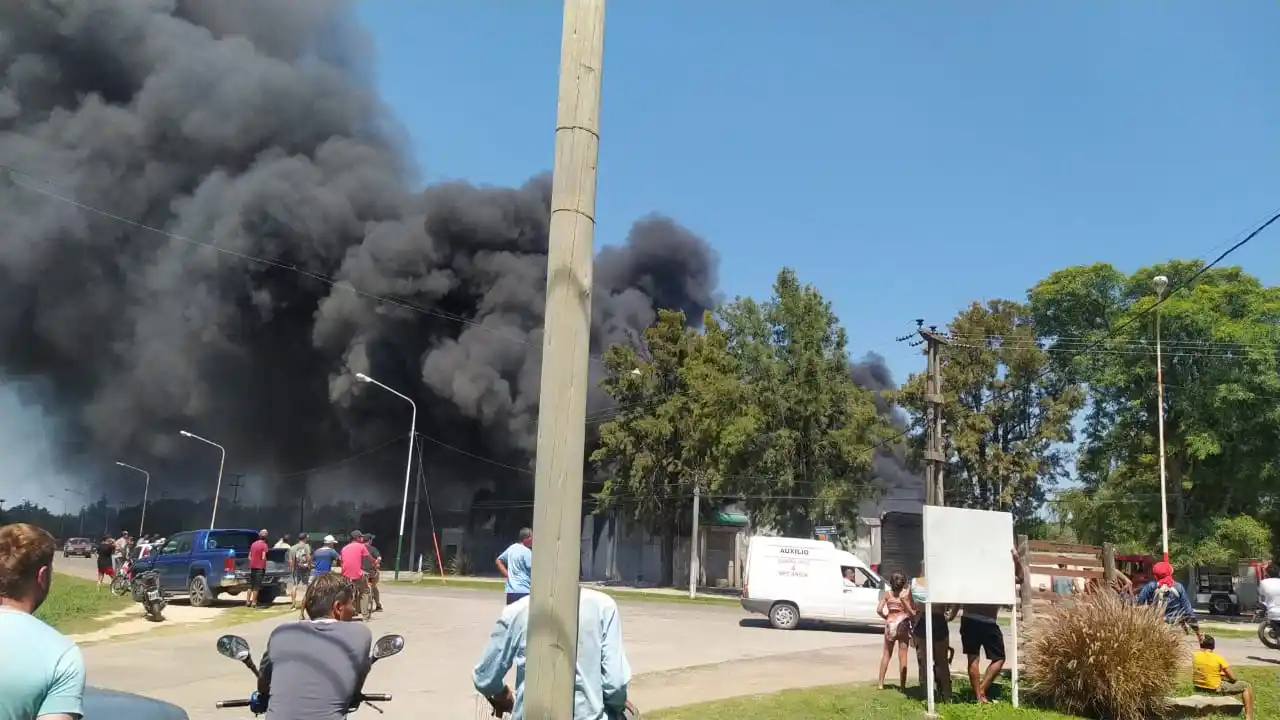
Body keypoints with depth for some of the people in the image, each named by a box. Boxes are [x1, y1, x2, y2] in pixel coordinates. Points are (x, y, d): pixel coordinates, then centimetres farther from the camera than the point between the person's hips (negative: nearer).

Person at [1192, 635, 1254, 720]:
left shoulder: (1195, 656, -3)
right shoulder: (1218, 658, -14)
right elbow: (1233, 678, -10)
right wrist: (1223, 675, 9)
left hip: (1198, 688, 5)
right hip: (1215, 690, -5)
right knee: (1246, 686, 11)